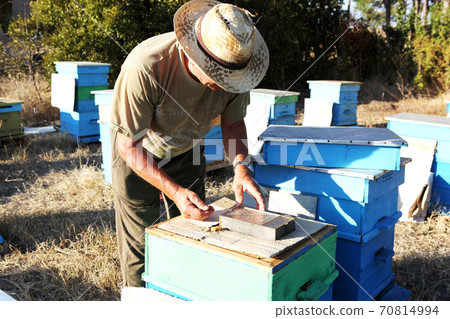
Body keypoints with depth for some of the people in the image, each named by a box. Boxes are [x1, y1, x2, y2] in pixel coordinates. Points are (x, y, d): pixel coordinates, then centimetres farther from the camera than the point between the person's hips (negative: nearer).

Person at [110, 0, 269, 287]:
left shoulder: (234, 65, -23)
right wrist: (175, 192, -39)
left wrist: (241, 166, -24)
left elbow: (233, 121, -6)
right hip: (138, 153, -4)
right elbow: (129, 145, -29)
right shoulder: (144, 68, -38)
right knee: (140, 246, 2)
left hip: (186, 151, 4)